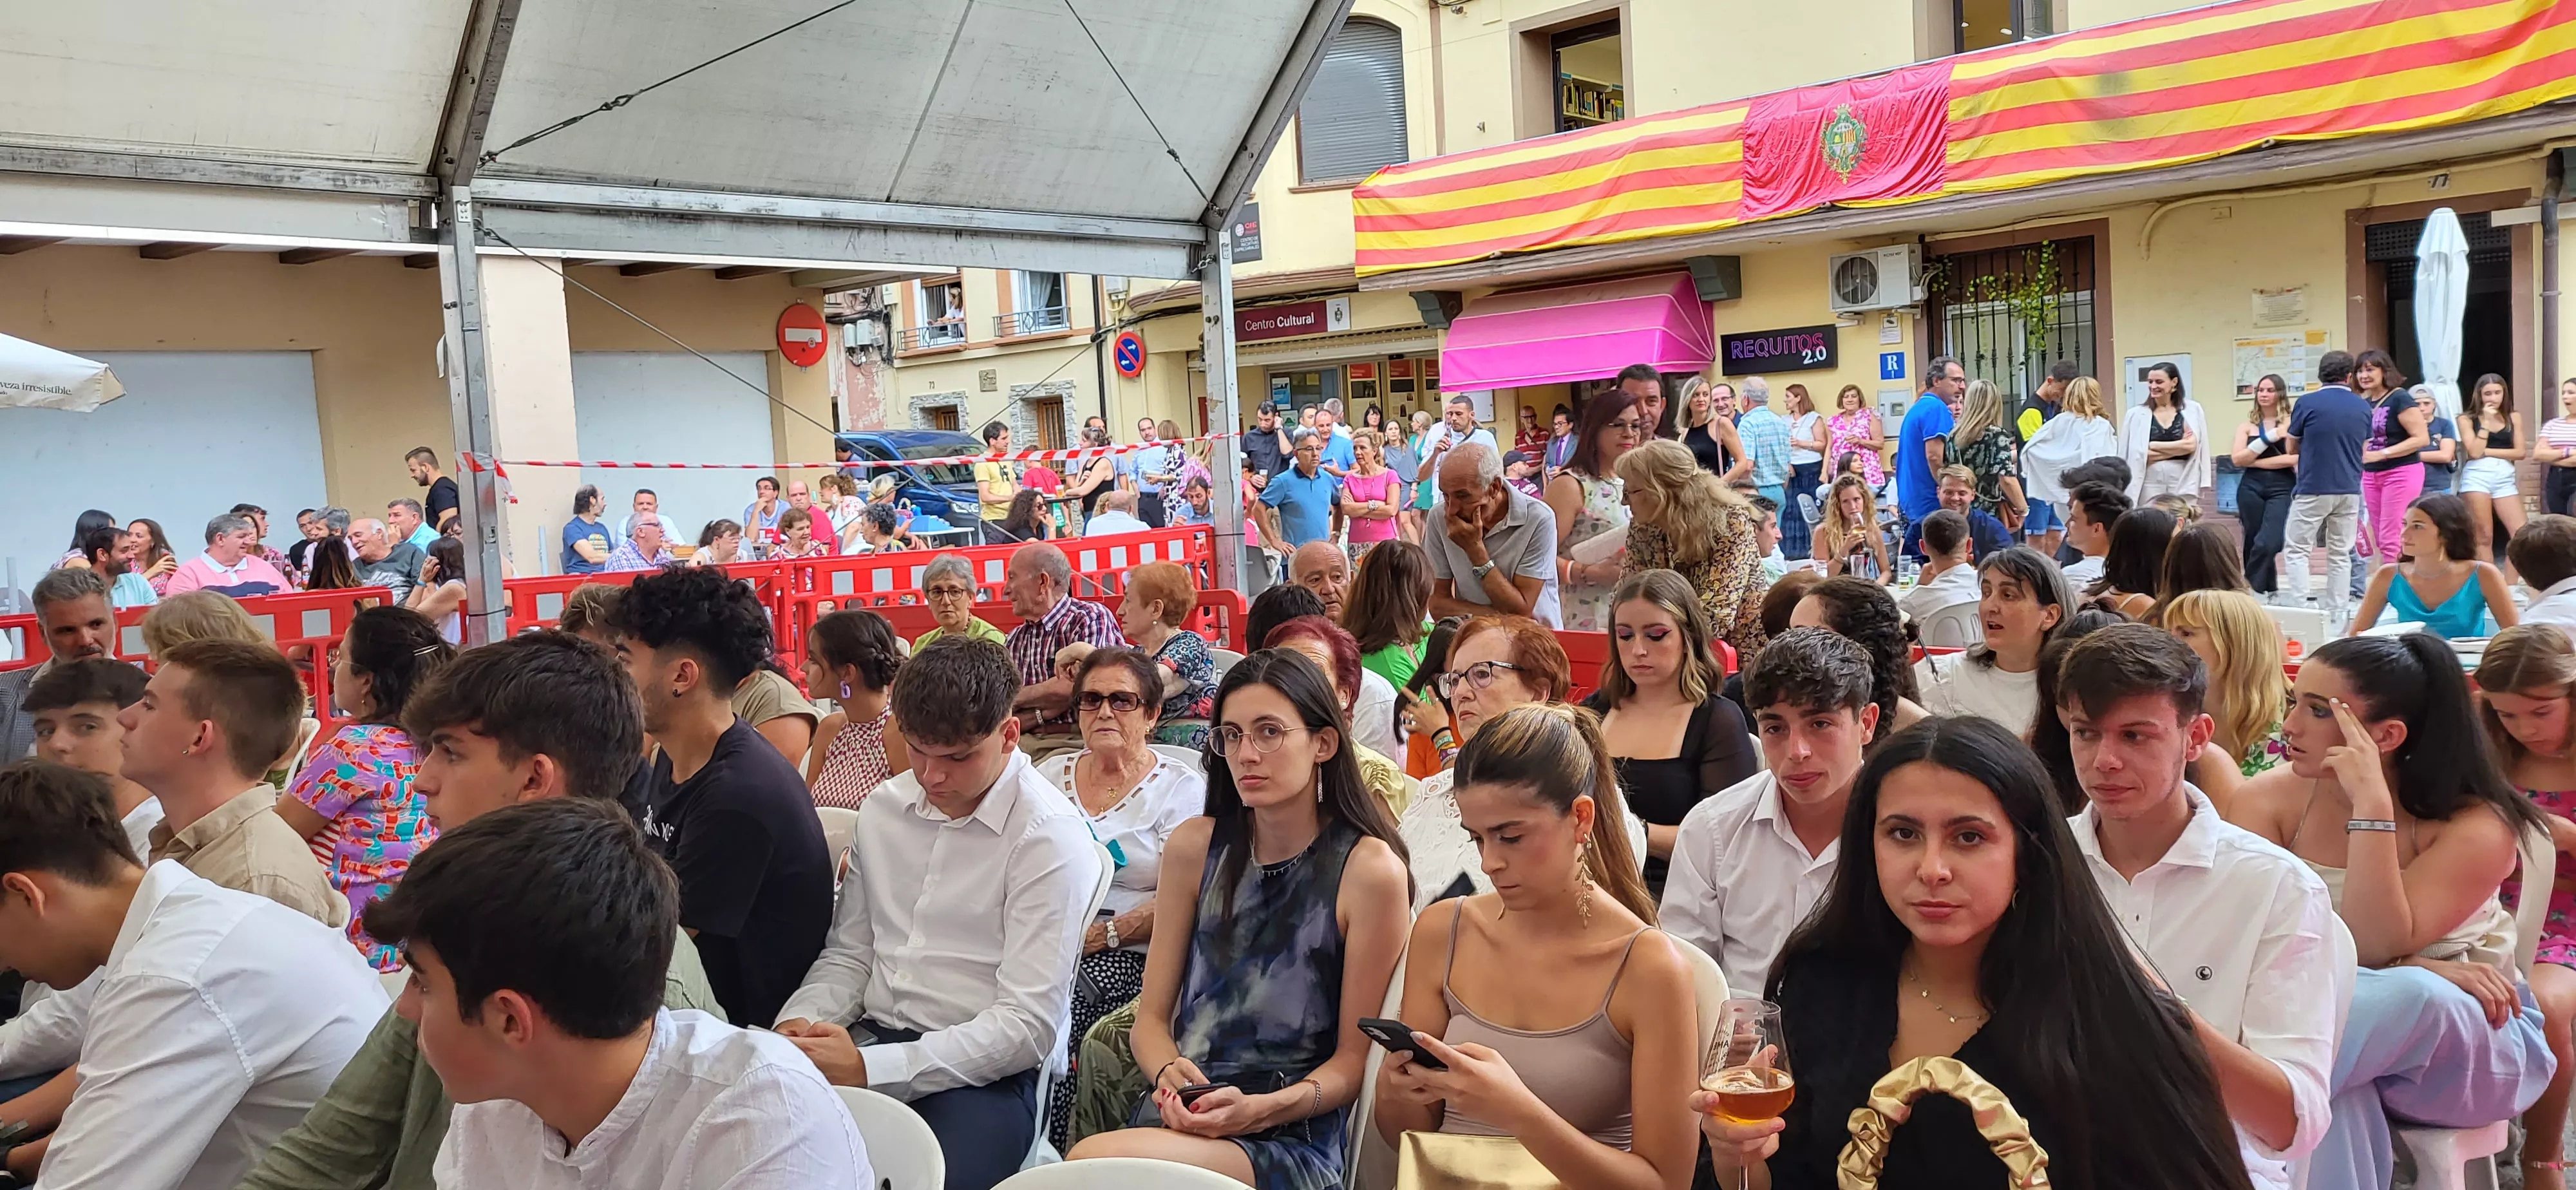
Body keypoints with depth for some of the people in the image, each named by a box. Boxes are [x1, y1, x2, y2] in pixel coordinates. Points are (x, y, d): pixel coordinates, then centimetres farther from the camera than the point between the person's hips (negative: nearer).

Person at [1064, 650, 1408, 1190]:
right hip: (1178, 1118, 4)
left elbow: (1353, 1058, -1)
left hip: (1291, 1141, -4)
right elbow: (1152, 1017, 11)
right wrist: (1170, 1075, -11)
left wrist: (1261, 1109, -18)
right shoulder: (1194, 846, 7)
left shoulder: (1369, 871, -6)